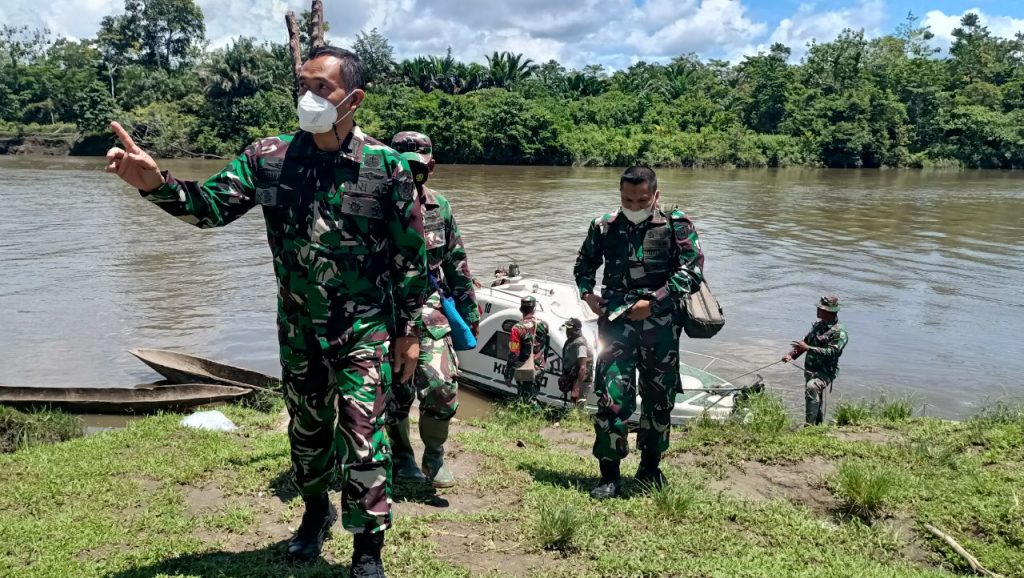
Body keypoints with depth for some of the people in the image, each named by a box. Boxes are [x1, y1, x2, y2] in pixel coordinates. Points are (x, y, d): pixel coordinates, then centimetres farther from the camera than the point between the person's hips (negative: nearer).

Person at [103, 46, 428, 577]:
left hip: (364, 329, -3)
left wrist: (409, 332, -3)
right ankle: (316, 510, 47)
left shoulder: (386, 166, -11)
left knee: (362, 442, -3)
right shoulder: (269, 157, -4)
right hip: (298, 330, 4)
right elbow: (212, 204, -8)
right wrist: (155, 183, -28)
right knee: (306, 430, 20)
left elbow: (410, 257, -6)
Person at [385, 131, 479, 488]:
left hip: (429, 312, 3)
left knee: (442, 389, -7)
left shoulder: (440, 207, 7)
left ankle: (434, 457, 18)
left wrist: (469, 311, 15)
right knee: (396, 392, 7)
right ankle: (401, 459, 31)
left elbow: (457, 263, 13)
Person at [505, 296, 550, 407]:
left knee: (526, 401, 6)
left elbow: (513, 355, -17)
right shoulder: (543, 325, -4)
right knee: (532, 398, 22)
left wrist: (508, 376, -9)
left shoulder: (518, 328, -19)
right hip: (538, 368, 5)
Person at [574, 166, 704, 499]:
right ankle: (609, 475, 4)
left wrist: (653, 302, -17)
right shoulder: (604, 227, 6)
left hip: (660, 324, 0)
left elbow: (692, 271, -11)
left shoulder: (677, 226, -2)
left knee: (659, 399, 12)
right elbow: (584, 265, 21)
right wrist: (586, 293, 3)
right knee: (611, 398, -8)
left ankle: (650, 468, 32)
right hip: (616, 321, 0)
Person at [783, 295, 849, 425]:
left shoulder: (839, 332, -15)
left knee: (811, 387, -35)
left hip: (825, 372, -9)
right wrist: (791, 355, 4)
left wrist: (807, 348, -30)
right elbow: (806, 341, 19)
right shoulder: (818, 324, 11)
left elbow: (831, 353, -26)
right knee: (815, 400, 19)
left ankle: (810, 425, -34)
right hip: (810, 369, 9)